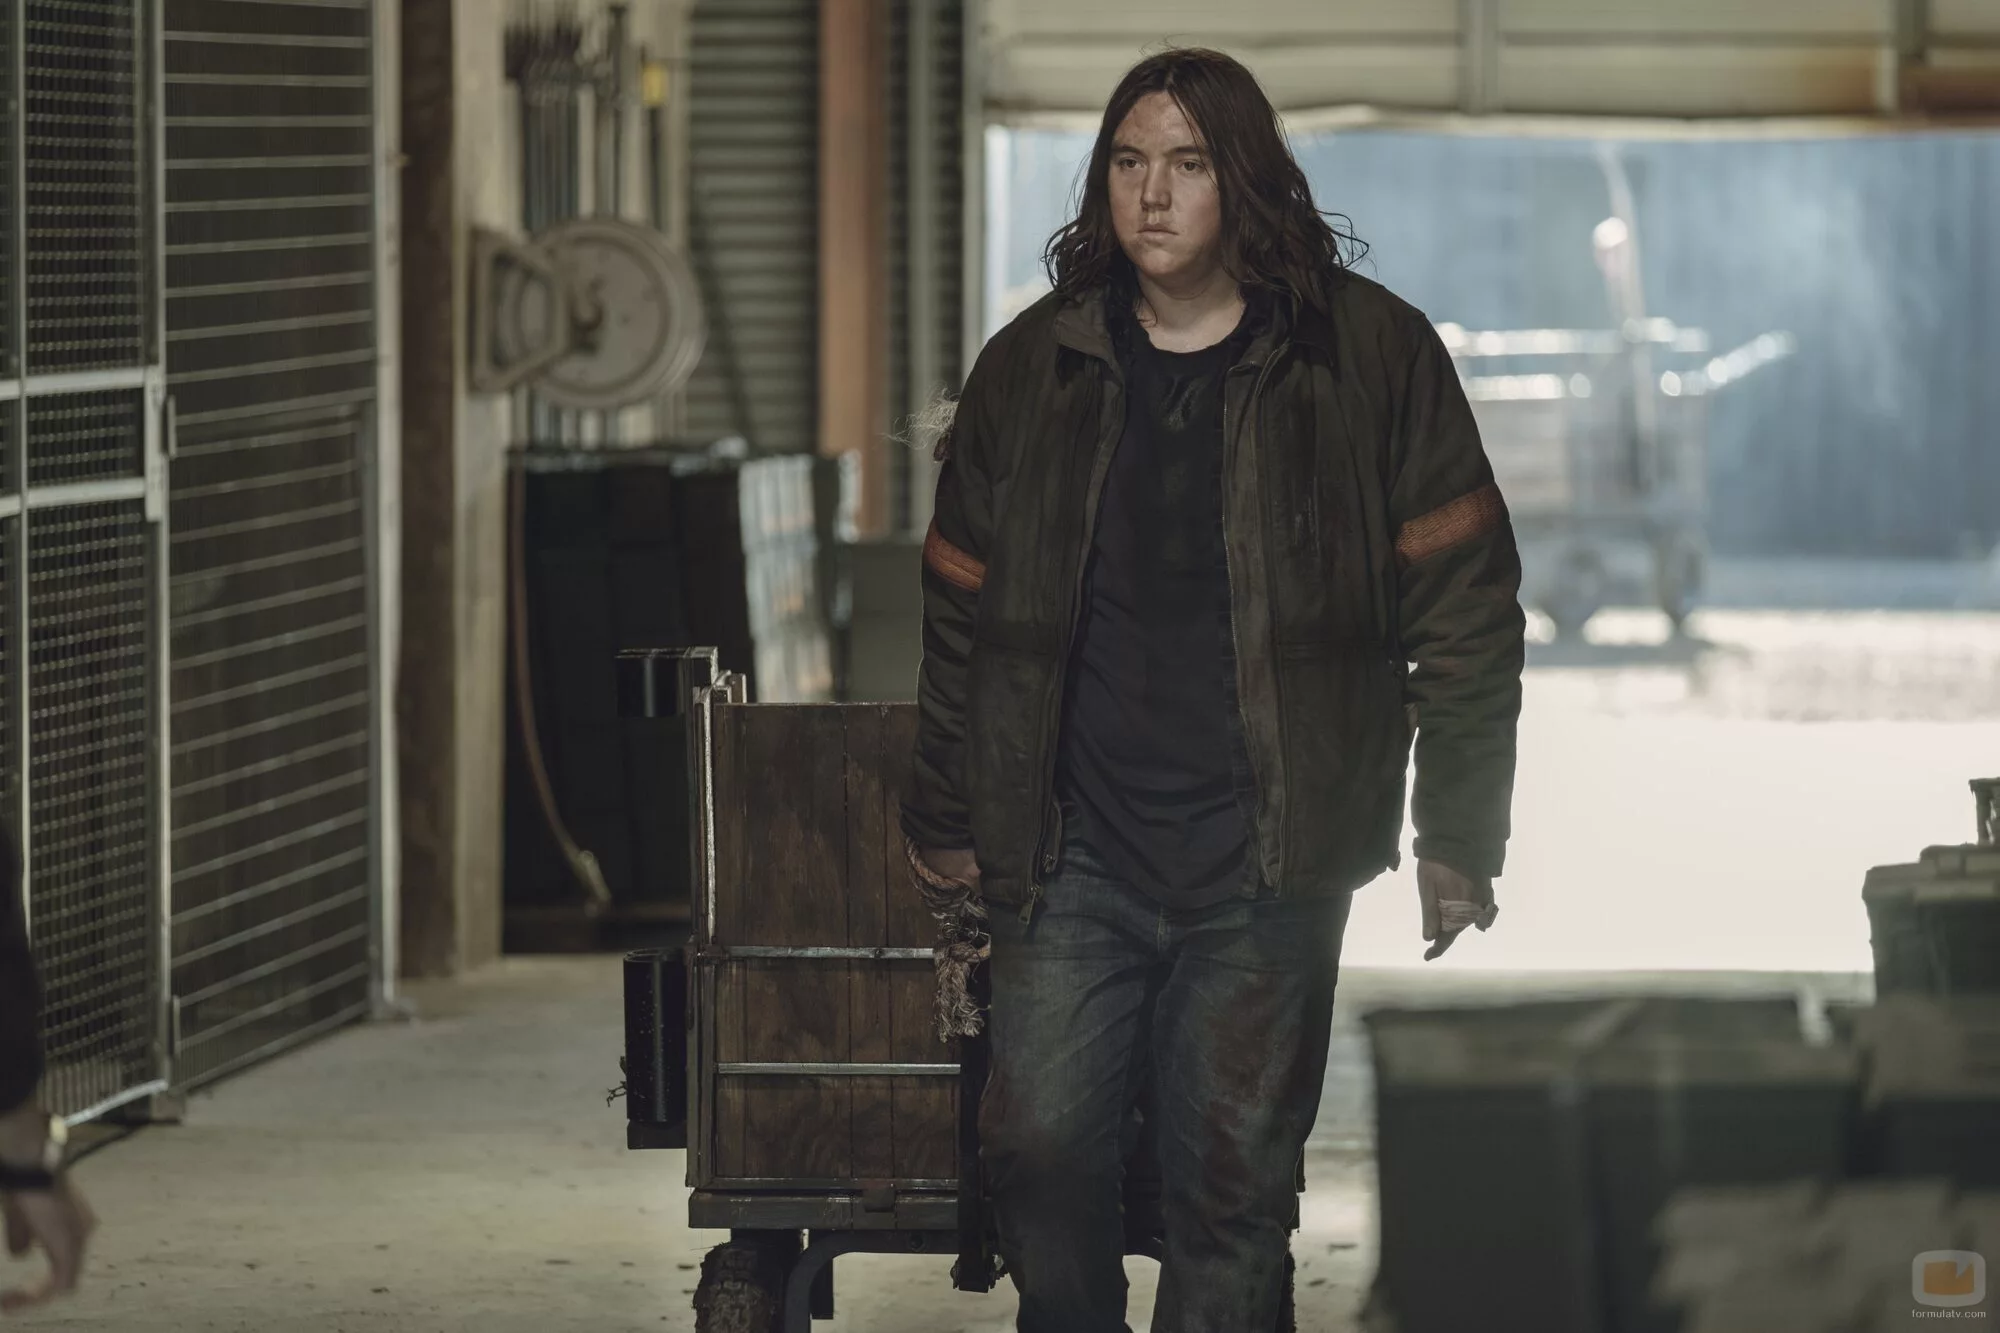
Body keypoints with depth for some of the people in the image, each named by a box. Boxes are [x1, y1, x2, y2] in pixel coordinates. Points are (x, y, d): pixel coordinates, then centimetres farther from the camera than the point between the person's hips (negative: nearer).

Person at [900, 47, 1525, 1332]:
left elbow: (1463, 608, 2)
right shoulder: (1030, 371, 9)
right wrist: (945, 832, 17)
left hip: (1266, 863, -2)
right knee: (1039, 1142, -10)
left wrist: (1460, 840, -1)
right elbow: (962, 612, 17)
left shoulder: (1370, 356, 1)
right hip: (1075, 854, 2)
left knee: (1233, 1178, 0)